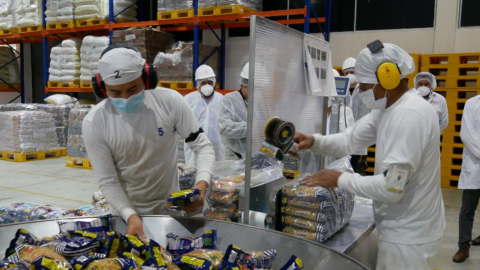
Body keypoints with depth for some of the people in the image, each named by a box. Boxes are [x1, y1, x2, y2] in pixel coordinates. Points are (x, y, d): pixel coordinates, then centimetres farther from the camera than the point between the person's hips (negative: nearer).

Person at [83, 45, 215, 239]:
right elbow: (107, 181, -15)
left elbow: (203, 146, -13)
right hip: (127, 209, -1)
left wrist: (202, 183, -31)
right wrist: (130, 216, -30)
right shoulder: (94, 123, -19)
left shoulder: (171, 102, -18)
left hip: (170, 205, 1)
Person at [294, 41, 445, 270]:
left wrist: (340, 179, -21)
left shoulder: (409, 115, -27)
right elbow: (350, 140, 4)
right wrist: (313, 141, -12)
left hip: (407, 235, -9)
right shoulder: (389, 108, 6)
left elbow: (392, 187, -31)